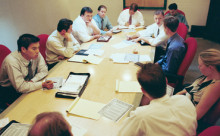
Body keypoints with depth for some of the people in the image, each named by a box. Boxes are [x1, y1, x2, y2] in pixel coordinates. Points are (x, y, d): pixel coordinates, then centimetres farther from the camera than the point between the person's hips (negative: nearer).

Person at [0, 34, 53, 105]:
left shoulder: (36, 54, -16)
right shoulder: (12, 61, -31)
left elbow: (44, 71, -8)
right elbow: (20, 87, -33)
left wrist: (32, 81, -24)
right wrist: (42, 84, -38)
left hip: (28, 84, 5)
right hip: (9, 92, -5)